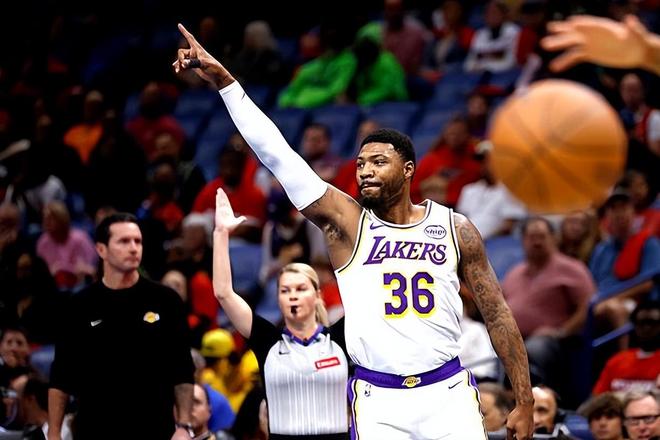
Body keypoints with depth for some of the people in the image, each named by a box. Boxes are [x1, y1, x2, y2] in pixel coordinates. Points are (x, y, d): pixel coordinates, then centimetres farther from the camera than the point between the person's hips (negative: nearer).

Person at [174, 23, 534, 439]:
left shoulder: (456, 229, 3)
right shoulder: (345, 221, 0)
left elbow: (497, 315, 7)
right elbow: (277, 153, -5)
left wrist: (525, 402, 2)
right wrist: (223, 79, -12)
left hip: (447, 393, 0)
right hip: (379, 401, 0)